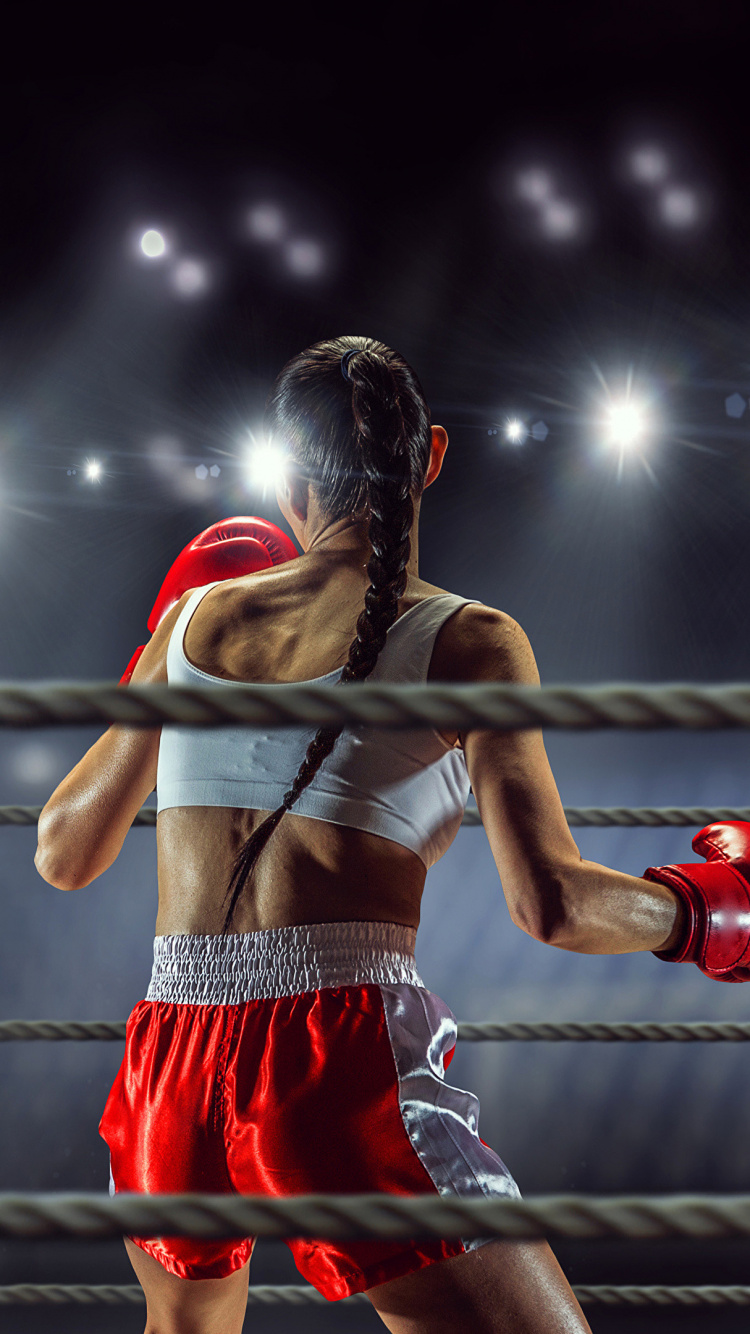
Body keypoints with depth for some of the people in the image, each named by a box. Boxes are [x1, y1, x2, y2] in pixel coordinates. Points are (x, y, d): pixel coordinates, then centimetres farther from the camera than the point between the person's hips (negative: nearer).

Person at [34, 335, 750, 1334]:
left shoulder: (193, 620, 11)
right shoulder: (468, 642, -1)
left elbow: (64, 856, 18)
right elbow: (550, 904, -11)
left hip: (171, 1075, 5)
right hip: (344, 1065, -5)